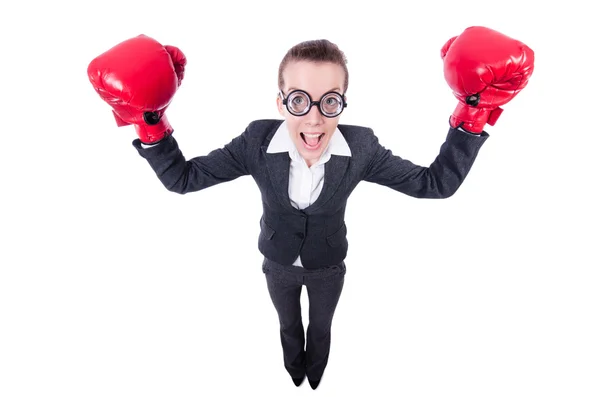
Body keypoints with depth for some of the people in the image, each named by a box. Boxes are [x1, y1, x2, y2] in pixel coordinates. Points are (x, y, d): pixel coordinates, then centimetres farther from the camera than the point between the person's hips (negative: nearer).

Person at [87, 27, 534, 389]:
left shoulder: (361, 148, -28)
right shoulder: (257, 140, -27)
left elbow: (435, 183, -22)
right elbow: (181, 178, -21)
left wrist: (472, 112, -32)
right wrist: (149, 122, -36)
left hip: (328, 268, 0)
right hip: (279, 265, 1)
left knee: (321, 330, 29)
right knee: (289, 327, 30)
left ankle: (316, 377, 65)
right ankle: (294, 375, 65)